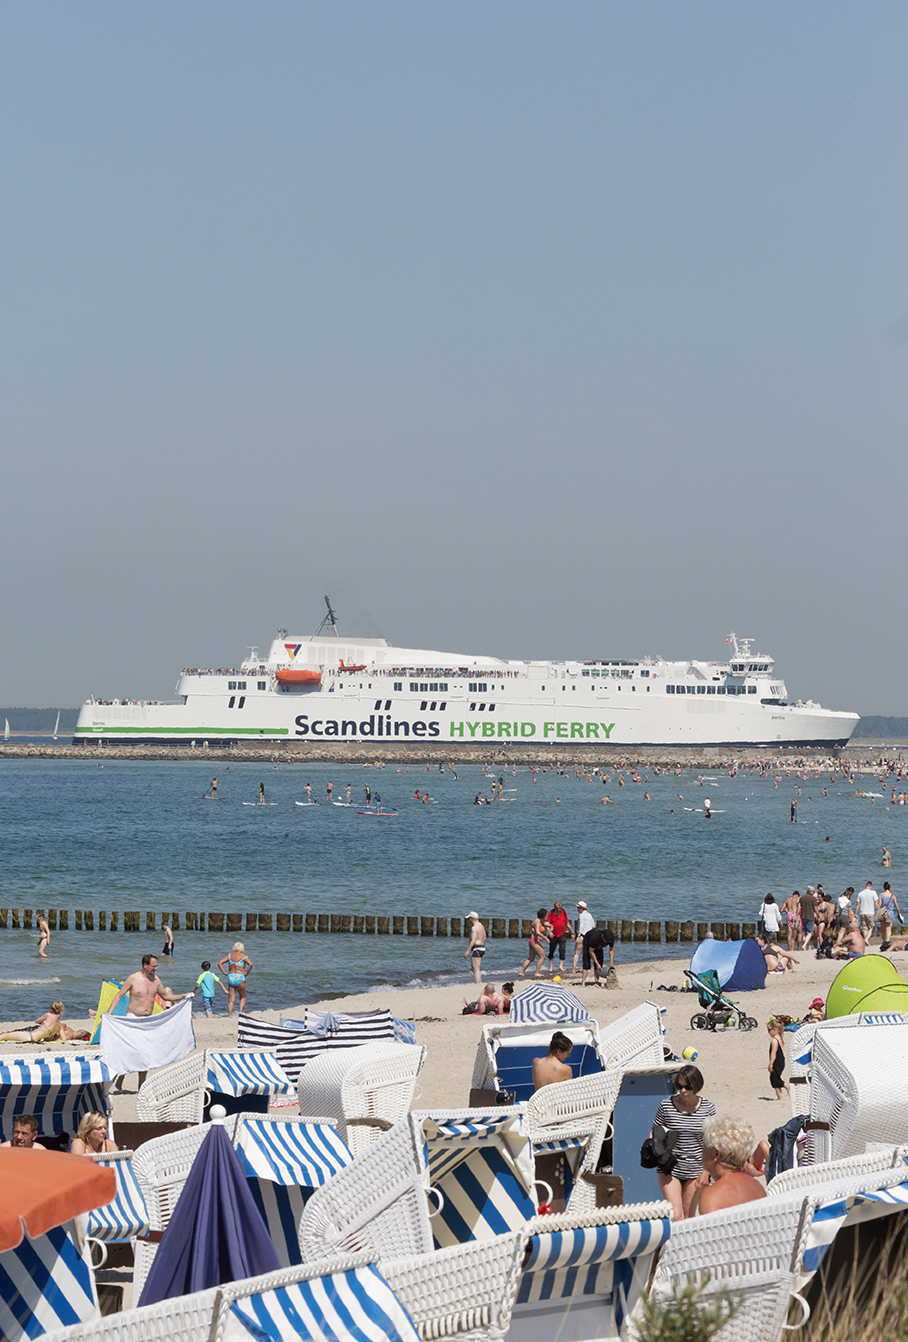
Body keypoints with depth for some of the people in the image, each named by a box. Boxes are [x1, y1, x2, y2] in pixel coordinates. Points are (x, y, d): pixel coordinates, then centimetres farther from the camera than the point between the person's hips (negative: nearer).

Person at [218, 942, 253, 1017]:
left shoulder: (230, 955, 10)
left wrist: (225, 972, 4)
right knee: (243, 998, 14)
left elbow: (219, 963, 4)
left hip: (230, 977, 3)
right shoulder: (243, 955, -2)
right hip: (240, 977, -3)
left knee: (231, 1000, 5)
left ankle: (229, 1017, -3)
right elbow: (250, 964, -18)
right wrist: (246, 973, -7)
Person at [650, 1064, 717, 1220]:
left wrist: (706, 1171, -3)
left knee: (687, 1216, 8)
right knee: (675, 1215, -15)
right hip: (670, 1169, -1)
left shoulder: (707, 1108, -3)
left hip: (695, 1170, 1)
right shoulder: (667, 1105, -5)